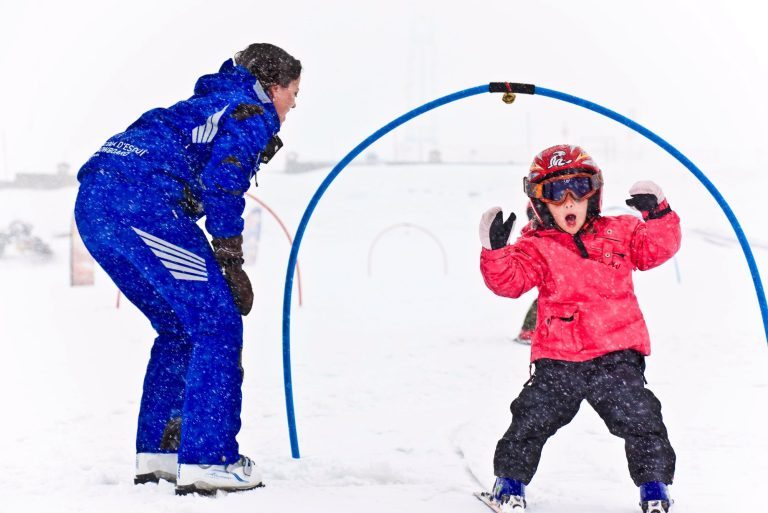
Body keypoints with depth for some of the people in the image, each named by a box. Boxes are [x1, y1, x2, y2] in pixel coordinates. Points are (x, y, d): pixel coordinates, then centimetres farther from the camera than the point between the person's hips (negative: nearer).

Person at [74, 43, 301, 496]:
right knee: (218, 325, -5)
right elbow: (221, 185, -9)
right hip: (142, 203, -10)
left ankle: (158, 452, 22)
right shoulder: (254, 114, 7)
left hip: (93, 204, 10)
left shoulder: (210, 106, 35)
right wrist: (233, 267, -5)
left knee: (181, 327, 21)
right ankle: (206, 461, -9)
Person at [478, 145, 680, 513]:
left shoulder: (619, 232, 10)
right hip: (558, 360, -1)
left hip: (616, 354, 1)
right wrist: (495, 251, -25)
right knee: (531, 420, -2)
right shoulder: (536, 247, 3)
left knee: (641, 421, -3)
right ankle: (510, 482, 18)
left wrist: (657, 214, -12)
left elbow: (658, 247, 5)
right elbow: (510, 280, -8)